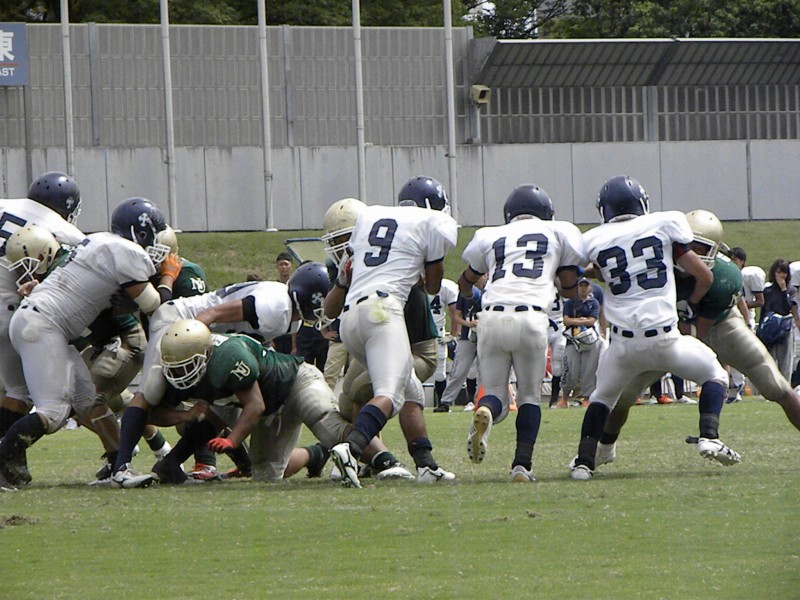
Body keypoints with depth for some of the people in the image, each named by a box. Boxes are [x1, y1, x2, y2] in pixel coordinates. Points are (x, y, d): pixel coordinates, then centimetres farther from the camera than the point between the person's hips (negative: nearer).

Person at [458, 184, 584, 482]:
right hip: (531, 318, -1)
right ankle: (522, 463, -1)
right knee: (530, 395, 14)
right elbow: (569, 289, 23)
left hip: (492, 317, 1)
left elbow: (465, 286, 33)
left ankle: (485, 414, -24)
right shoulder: (559, 233, 18)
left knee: (495, 392, 12)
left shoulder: (489, 237, 22)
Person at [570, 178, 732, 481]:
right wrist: (689, 305, 26)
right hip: (664, 338, -1)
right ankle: (709, 436, 1)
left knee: (602, 398, 26)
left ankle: (584, 461, 14)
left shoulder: (595, 241, 4)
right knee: (714, 374, 21)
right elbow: (704, 276, 9)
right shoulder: (664, 225, 4)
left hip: (623, 344, 1)